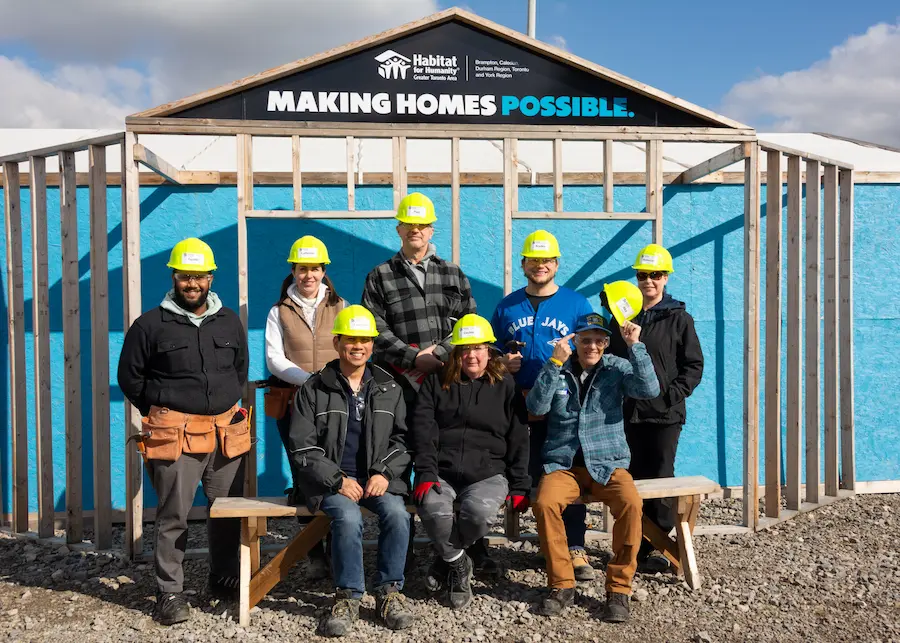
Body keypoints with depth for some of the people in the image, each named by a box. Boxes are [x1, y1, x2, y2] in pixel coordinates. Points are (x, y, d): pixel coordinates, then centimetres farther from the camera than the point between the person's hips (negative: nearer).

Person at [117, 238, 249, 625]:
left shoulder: (229, 322, 11)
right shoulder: (151, 324, 0)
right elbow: (129, 377, 6)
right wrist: (159, 415, 6)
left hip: (226, 431, 4)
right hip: (174, 433, -4)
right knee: (173, 516, -2)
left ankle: (224, 579, 27)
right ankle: (170, 593, 10)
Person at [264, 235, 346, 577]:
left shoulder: (340, 307, 13)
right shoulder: (279, 312, 11)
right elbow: (275, 359, 1)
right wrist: (310, 380, -14)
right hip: (293, 404, 0)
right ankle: (315, 554, 11)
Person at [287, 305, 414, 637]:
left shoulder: (389, 388, 10)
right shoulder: (313, 389, 2)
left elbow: (402, 438, 9)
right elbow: (302, 446, -2)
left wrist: (385, 473, -9)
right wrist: (338, 480, -12)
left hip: (378, 477, 2)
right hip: (331, 480, -2)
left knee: (396, 514, -27)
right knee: (348, 517, -32)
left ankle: (389, 592, -8)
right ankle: (348, 597, -13)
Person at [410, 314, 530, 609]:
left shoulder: (505, 386, 12)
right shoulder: (436, 383, 13)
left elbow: (519, 440, 10)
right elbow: (422, 431, 3)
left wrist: (519, 487, 1)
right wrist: (426, 474, -11)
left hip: (488, 472, 0)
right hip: (441, 470, 1)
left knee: (480, 511, -32)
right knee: (434, 508, -32)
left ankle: (446, 557, 0)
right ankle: (457, 563, -2)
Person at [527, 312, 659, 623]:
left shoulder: (616, 367, 5)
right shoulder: (557, 369, 6)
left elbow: (649, 390, -12)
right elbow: (536, 406, -10)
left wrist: (635, 346, -18)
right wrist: (555, 363, -18)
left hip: (608, 463, 0)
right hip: (562, 464, 0)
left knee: (630, 504, -30)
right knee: (544, 503, -29)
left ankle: (618, 589, -12)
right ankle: (562, 585, -10)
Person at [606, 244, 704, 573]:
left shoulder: (679, 319, 2)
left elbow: (694, 366, 0)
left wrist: (671, 395, -12)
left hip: (665, 413, -3)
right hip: (628, 412, 3)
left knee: (661, 478, 1)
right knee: (633, 478, 7)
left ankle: (657, 545, 10)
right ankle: (636, 545, 16)